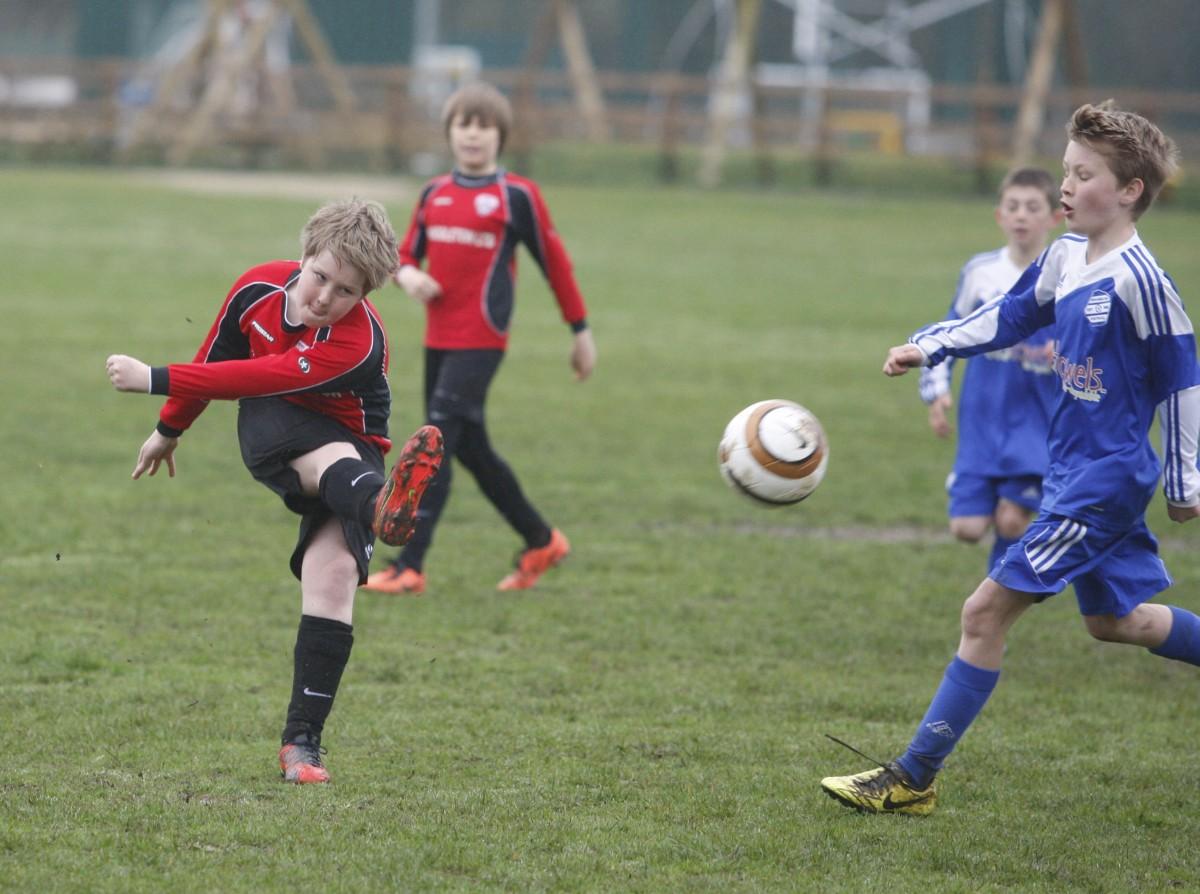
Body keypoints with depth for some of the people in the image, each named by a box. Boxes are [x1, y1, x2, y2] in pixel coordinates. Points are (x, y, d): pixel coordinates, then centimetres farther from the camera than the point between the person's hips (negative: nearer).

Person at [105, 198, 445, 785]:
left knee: (333, 575, -22)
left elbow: (251, 379, -33)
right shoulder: (258, 288, -14)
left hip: (348, 440, -2)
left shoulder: (357, 343, -30)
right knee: (336, 463, -34)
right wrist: (169, 429, 19)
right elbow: (215, 361, 7)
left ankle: (301, 741, -18)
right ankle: (379, 504, -74)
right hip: (273, 429, 2)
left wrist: (153, 380, -31)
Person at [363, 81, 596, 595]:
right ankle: (540, 542, 30)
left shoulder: (516, 196, -5)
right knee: (471, 451, 13)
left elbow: (554, 263, 1)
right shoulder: (435, 193, 11)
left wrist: (580, 331, 5)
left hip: (480, 341, -7)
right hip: (438, 339, 7)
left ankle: (409, 566, -16)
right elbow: (406, 253, 18)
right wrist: (408, 275, -6)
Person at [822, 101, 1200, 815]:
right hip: (1074, 465, 9)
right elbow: (1008, 317, 20)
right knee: (1114, 620, 21)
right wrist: (929, 346, 8)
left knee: (987, 610, -9)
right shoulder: (1065, 258, 6)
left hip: (1106, 478, -9)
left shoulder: (1138, 281, -19)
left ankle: (915, 779, -5)